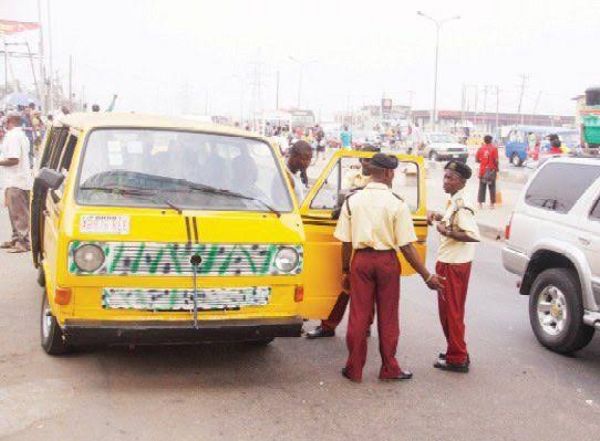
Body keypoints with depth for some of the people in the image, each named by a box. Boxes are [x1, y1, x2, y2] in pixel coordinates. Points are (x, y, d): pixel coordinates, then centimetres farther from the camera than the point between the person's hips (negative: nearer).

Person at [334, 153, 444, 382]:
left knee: (358, 316, 10)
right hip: (387, 261, -2)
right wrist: (427, 276, -5)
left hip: (361, 260, 2)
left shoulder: (352, 200, -1)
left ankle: (354, 369, 18)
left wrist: (345, 271, 11)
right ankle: (389, 368, 23)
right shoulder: (397, 203, -10)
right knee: (387, 317, 12)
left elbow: (345, 242, 0)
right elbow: (406, 246, -11)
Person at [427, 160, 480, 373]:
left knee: (452, 311, -1)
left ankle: (457, 359, 9)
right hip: (448, 262, 10)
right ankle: (456, 352, 30)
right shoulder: (454, 201, 10)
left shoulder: (461, 205, -20)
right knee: (447, 309, 18)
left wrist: (447, 232, -24)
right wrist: (438, 216, 12)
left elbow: (473, 235, -29)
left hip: (454, 265, -10)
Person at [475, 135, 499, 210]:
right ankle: (492, 204, 8)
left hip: (483, 170, 2)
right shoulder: (494, 148, -8)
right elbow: (496, 160, -12)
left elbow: (477, 159, 2)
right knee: (492, 187, 7)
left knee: (482, 187, 9)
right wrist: (497, 168, 2)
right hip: (491, 170, -2)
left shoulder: (481, 148, -1)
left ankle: (480, 203, 8)